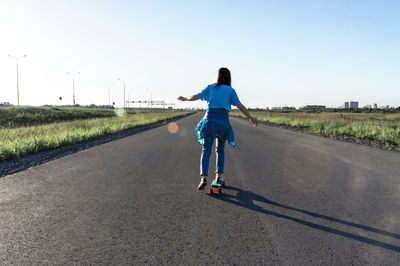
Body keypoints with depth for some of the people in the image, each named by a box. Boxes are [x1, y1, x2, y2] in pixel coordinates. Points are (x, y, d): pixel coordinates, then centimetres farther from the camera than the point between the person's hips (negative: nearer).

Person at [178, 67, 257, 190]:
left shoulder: (211, 87, 11)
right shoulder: (230, 90, 7)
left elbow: (196, 96, 16)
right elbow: (240, 106, 2)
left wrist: (185, 99, 33)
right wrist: (250, 118, 7)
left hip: (210, 119, 0)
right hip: (223, 120, 0)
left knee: (206, 150, 2)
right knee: (220, 150, 18)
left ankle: (203, 177, -12)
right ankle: (219, 175, 13)